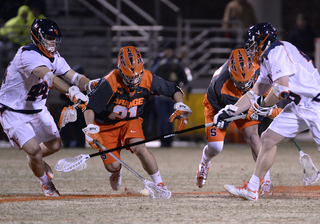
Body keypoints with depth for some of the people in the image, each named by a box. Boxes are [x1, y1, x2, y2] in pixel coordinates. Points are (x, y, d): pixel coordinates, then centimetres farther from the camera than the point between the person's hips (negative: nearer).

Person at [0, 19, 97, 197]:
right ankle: (46, 183, 13)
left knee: (55, 145, 10)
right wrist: (71, 92, -60)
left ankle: (34, 159, 44)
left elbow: (73, 76, -8)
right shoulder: (28, 55, -30)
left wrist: (90, 84, -30)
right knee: (34, 150, -16)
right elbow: (48, 76, -46)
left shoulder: (54, 57, -1)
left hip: (38, 110, 8)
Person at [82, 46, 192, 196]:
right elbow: (89, 107, -28)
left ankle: (159, 184, -14)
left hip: (131, 121, 1)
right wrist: (90, 130, -41)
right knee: (112, 166, -8)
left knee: (139, 148, -29)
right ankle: (117, 171, 34)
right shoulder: (110, 82, -29)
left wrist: (180, 108, -19)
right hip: (106, 125, -1)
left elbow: (175, 90, -3)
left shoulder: (148, 79, -17)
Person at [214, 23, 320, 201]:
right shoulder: (267, 59, 19)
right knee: (268, 138, 9)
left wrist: (263, 104, -4)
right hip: (298, 106, 10)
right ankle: (252, 189, 15)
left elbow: (282, 89, -21)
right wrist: (230, 112, 21)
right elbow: (254, 94, 26)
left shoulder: (278, 51, -13)